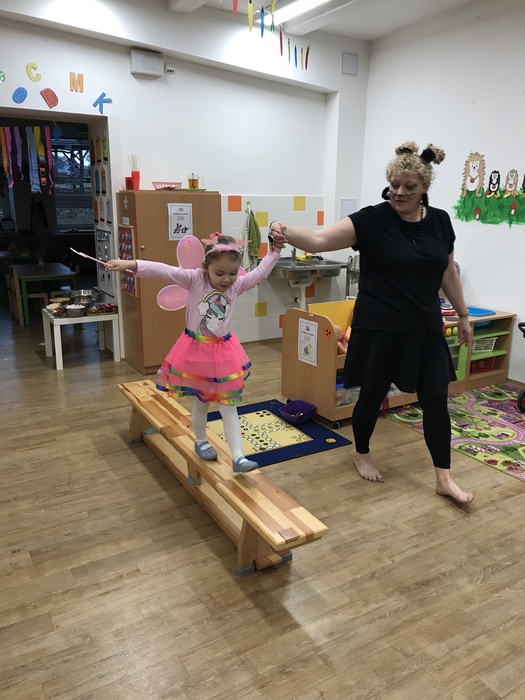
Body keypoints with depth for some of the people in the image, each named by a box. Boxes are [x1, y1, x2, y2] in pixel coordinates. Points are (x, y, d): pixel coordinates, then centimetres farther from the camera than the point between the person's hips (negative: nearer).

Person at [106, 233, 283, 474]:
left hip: (224, 353, 3)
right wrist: (130, 264, -34)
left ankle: (238, 457, 7)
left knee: (229, 407, 5)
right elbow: (163, 270, -25)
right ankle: (200, 442, 40)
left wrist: (275, 249, -3)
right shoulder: (195, 279, -16)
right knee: (200, 403, 16)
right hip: (196, 351, -2)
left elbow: (260, 272, 2)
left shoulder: (237, 285, -5)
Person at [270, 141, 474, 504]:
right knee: (373, 394, 9)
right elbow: (319, 239, -22)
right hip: (380, 328, -4)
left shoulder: (440, 221, 3)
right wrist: (286, 232, -41)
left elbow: (448, 272, 14)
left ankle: (444, 478, 18)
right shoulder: (372, 220, -11)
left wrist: (463, 314, 18)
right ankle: (362, 455, 36)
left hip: (425, 328, 4)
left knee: (436, 398, 5)